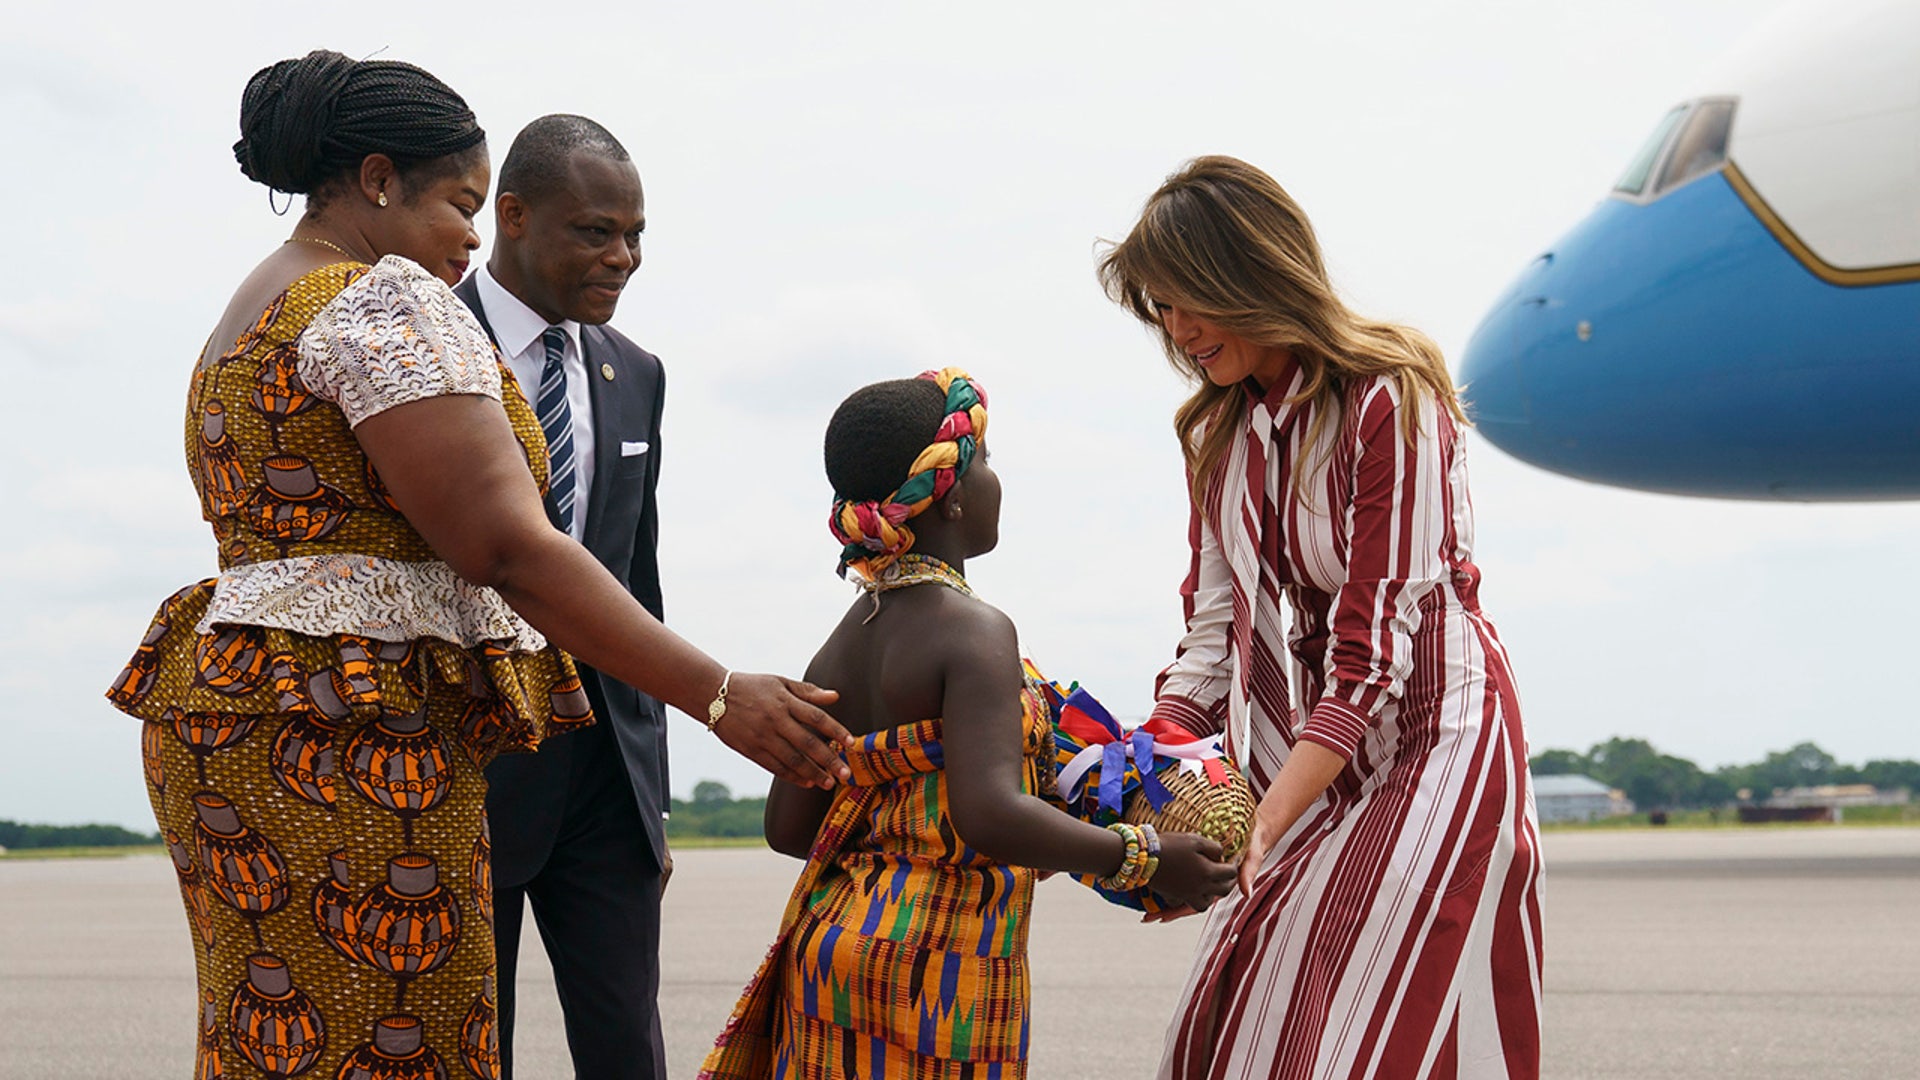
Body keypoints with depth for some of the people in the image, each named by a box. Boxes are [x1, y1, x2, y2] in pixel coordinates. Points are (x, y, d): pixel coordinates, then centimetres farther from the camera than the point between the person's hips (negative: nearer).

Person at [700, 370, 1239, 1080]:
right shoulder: (973, 632, -15)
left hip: (827, 938, 8)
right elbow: (988, 814, -26)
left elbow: (788, 824, 12)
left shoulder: (843, 644, 10)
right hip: (933, 968, -8)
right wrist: (1146, 859, -16)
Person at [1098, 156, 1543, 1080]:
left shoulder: (1388, 404, -16)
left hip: (1428, 737, -7)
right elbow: (1214, 634, 4)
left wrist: (1263, 824, -30)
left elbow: (1376, 650, -21)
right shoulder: (1218, 432, 8)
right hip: (1314, 759, 7)